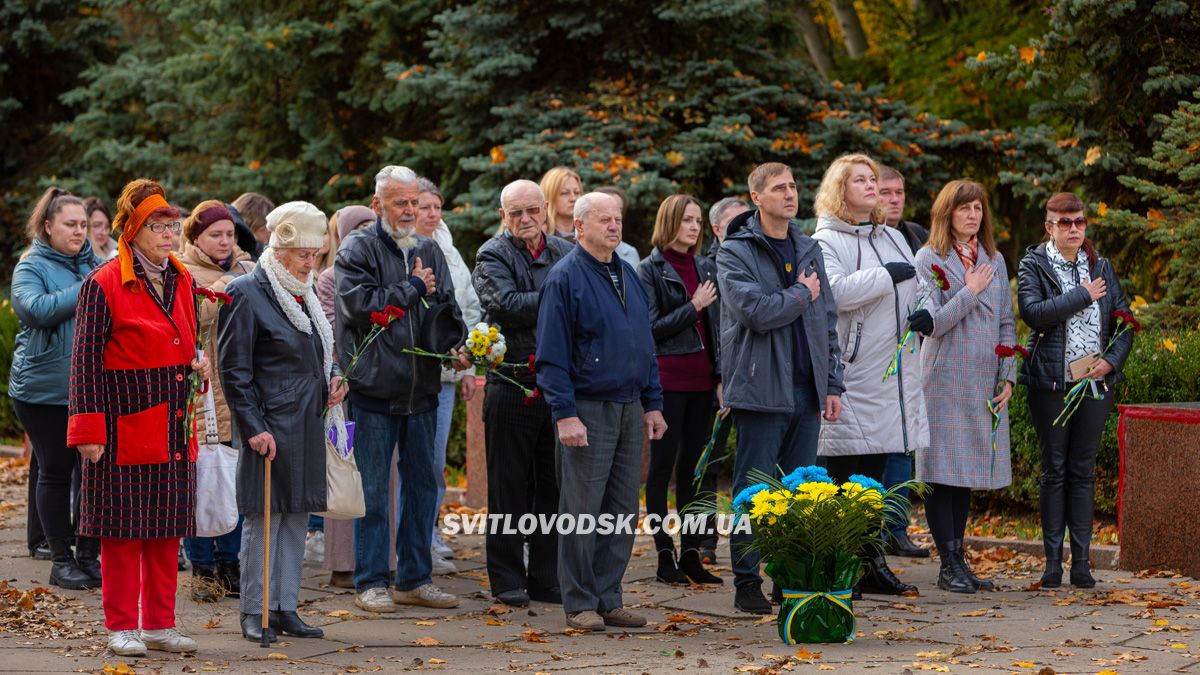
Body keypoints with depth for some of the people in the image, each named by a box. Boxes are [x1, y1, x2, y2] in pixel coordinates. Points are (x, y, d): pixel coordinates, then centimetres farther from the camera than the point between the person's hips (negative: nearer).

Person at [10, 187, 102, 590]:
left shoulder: (96, 264, 9)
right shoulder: (32, 267, -4)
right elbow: (35, 308, -22)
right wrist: (85, 291, -21)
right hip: (44, 388, -4)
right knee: (55, 471, 4)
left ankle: (90, 555, 15)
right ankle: (62, 560, 13)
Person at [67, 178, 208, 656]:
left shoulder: (182, 281, 11)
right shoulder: (103, 285, -8)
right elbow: (86, 361, -9)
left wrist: (197, 366, 1)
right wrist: (88, 430, -13)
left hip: (174, 427, 6)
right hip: (125, 422, -6)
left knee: (167, 527, 9)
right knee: (123, 526, -1)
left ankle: (160, 624, 17)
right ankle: (122, 627, 8)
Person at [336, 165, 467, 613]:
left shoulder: (429, 251, 14)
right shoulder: (357, 251, -5)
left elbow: (447, 311, 14)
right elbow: (361, 305, -19)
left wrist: (459, 346, -7)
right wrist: (413, 288, -11)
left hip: (421, 390, 6)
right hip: (373, 390, -6)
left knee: (423, 483, 10)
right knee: (372, 488, -1)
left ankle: (415, 579, 19)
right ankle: (370, 582, 6)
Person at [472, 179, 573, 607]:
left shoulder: (565, 254, 12)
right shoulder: (492, 256, -1)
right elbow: (508, 306, -17)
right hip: (512, 386, -4)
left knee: (554, 487, 7)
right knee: (510, 487, 2)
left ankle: (547, 578, 15)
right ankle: (508, 580, 9)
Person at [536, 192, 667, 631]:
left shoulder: (628, 275, 14)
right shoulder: (565, 278, -7)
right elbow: (551, 354, -11)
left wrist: (653, 404, 15)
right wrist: (565, 414, -17)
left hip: (629, 409, 7)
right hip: (587, 410, -7)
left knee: (622, 511, 8)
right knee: (583, 510, -3)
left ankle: (609, 599, 15)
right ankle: (580, 604, 3)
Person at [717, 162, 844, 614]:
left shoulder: (808, 249, 15)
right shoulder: (735, 253, -5)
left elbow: (827, 321, 16)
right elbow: (755, 311, -20)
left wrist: (832, 383, 10)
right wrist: (802, 294, -5)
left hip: (807, 391, 6)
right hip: (762, 389, -6)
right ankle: (747, 584, 3)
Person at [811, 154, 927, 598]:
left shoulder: (893, 238, 19)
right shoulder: (826, 241, -6)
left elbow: (916, 284, 25)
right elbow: (834, 291, -23)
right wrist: (887, 276, -16)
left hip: (895, 369, 7)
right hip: (852, 372, -7)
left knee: (875, 472, 12)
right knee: (844, 475, -5)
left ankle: (871, 562, 19)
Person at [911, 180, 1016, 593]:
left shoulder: (994, 260, 13)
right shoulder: (929, 260, -3)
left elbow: (1006, 323, 14)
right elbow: (930, 323, -11)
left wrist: (1008, 376, 6)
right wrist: (970, 292, -11)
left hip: (985, 384, 5)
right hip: (946, 381, -5)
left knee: (968, 474, 8)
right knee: (943, 473, -4)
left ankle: (958, 558, 14)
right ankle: (949, 565, -1)